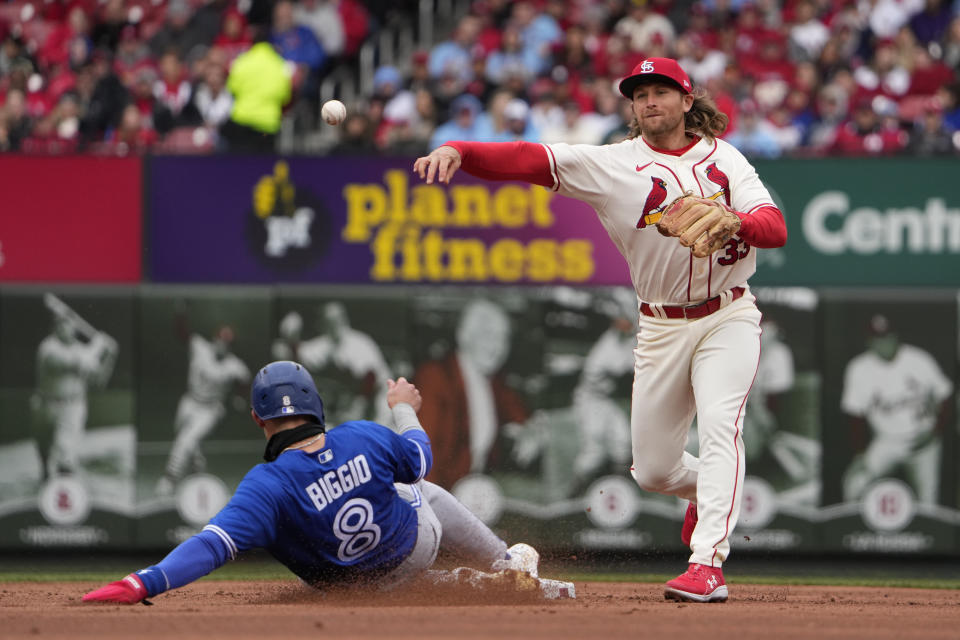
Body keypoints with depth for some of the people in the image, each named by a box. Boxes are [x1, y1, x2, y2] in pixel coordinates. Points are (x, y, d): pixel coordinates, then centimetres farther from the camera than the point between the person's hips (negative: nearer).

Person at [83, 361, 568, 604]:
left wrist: (144, 584, -57)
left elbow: (213, 545, -50)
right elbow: (419, 460, -7)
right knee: (425, 493, 35)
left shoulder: (269, 485, -39)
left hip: (356, 585, -2)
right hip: (416, 544, 2)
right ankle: (511, 566, 56)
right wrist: (404, 409, 13)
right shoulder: (365, 439, -29)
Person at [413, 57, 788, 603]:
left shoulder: (725, 158, 1)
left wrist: (730, 223, -33)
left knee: (719, 422, -24)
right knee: (653, 470, 6)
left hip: (729, 317, -2)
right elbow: (527, 159, -14)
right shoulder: (612, 164, -3)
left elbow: (776, 228, -11)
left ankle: (708, 563, -29)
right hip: (662, 327, 2)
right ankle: (708, 488, 42)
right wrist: (456, 151, -30)